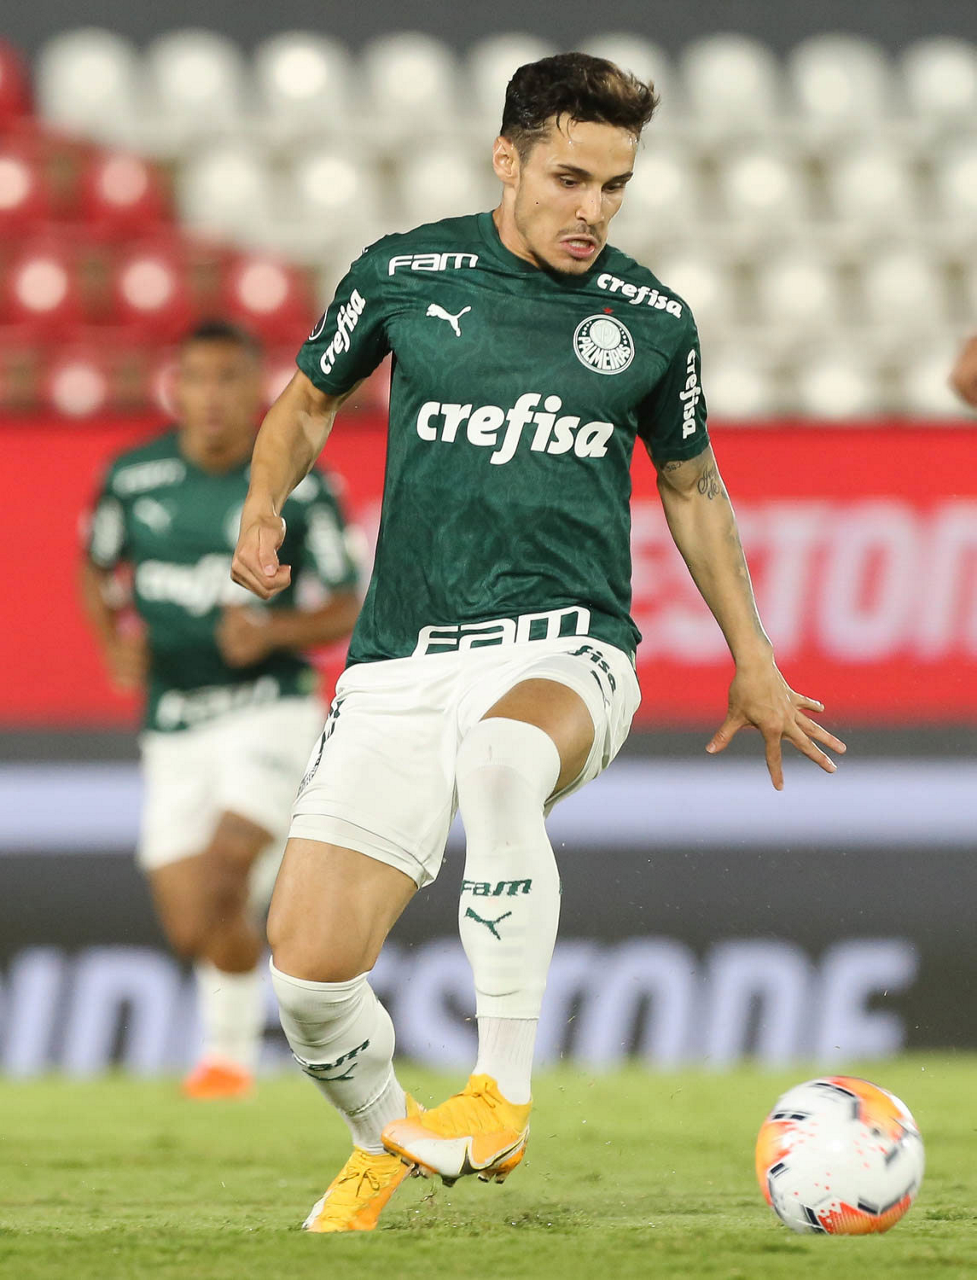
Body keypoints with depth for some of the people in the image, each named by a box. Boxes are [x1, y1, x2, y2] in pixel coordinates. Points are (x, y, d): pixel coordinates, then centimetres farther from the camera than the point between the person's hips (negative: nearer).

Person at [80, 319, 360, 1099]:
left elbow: (346, 610, -1)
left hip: (269, 707, -3)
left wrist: (272, 631, -20)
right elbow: (97, 568, 15)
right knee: (190, 931, -1)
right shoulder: (134, 478, -1)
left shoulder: (301, 490, -8)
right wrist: (115, 641, -4)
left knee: (223, 880, -23)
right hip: (173, 730, 3)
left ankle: (230, 1049, -2)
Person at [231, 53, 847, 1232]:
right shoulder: (404, 275, 4)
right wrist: (262, 507, 3)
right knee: (309, 965, -10)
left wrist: (753, 663, 26)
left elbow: (691, 484, 23)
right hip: (402, 666, 1)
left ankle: (501, 1093, -32)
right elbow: (309, 399, 21)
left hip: (565, 651, -1)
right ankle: (384, 1143, 25)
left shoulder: (651, 320, 6)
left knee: (500, 753, -41)